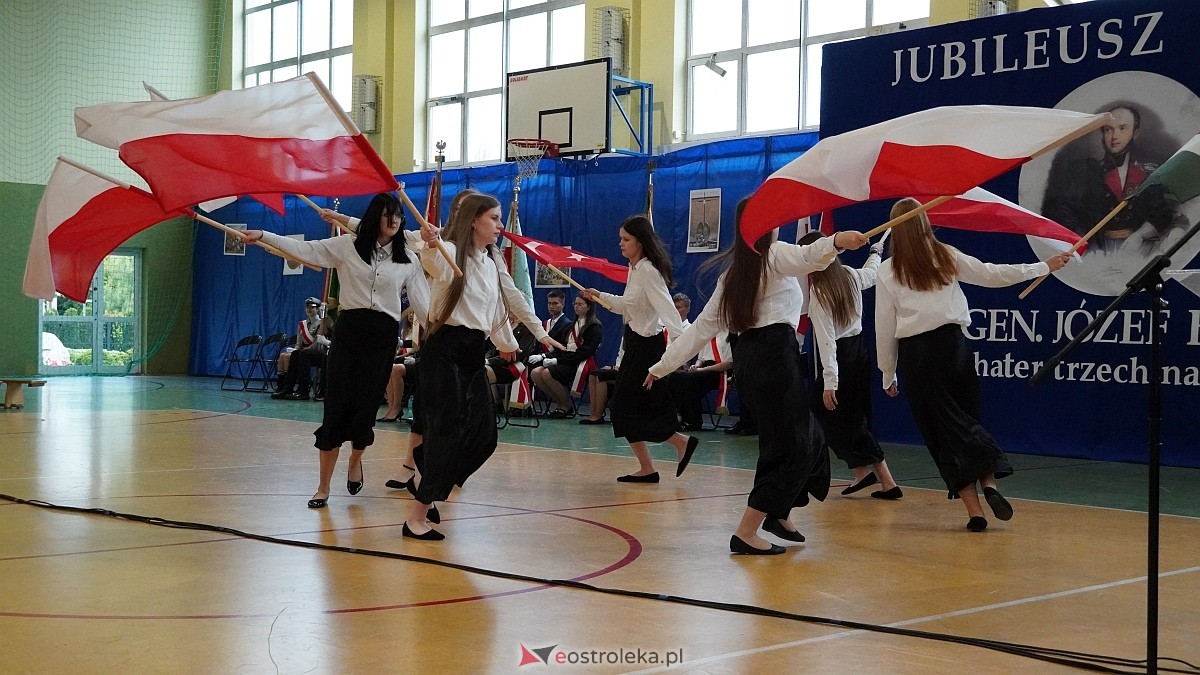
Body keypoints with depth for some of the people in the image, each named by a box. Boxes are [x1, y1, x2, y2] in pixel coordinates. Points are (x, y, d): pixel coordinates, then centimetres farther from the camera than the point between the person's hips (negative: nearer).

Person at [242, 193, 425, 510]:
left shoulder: (407, 260, 7)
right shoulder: (346, 246, 4)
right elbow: (305, 249, 1)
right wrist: (263, 235, -6)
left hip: (384, 335, 1)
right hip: (349, 329, -1)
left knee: (366, 406, 0)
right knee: (337, 406, -3)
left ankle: (356, 460, 33)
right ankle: (323, 487, 2)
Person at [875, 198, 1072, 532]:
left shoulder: (887, 271, 2)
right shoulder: (946, 257, 6)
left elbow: (884, 327, 2)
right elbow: (993, 275, 10)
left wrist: (888, 374, 11)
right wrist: (1044, 266, 20)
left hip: (914, 354, -2)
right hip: (951, 343, 2)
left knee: (943, 429, 1)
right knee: (968, 420, 15)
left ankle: (974, 509, -4)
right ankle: (989, 484, -10)